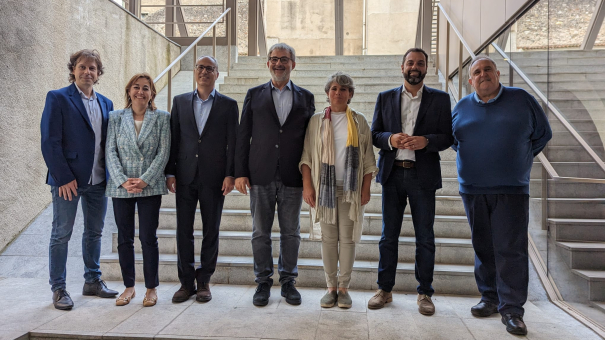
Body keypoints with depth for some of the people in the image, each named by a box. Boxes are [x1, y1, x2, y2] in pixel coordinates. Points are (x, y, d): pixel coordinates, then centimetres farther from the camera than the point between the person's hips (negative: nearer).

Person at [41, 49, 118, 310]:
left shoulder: (106, 103, 12)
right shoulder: (58, 98, -4)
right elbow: (50, 141, -10)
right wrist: (64, 178, -15)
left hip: (98, 180, 6)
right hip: (68, 180, -5)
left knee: (95, 232, 14)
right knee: (61, 235, 4)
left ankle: (93, 281, 27)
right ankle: (58, 289, 17)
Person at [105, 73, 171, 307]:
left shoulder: (162, 118, 3)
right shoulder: (116, 118, 8)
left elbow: (163, 152, -3)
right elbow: (111, 151, 2)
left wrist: (144, 180, -12)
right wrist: (123, 181, -11)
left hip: (150, 187, -2)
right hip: (121, 186, 2)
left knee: (148, 237, 1)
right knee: (124, 238, 9)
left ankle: (151, 288, 16)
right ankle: (128, 286, 24)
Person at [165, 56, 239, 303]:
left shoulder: (228, 105, 4)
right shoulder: (180, 102, 11)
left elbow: (233, 143, 0)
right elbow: (172, 139, 8)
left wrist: (230, 174, -8)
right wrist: (170, 173, 1)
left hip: (214, 178, -2)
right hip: (185, 177, 2)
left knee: (211, 230, 6)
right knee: (183, 230, 5)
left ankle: (204, 281, 19)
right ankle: (186, 282, 18)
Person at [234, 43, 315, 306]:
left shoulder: (306, 98, 10)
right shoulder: (254, 95, 9)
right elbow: (243, 136, 5)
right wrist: (240, 172, -1)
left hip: (292, 176, 0)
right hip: (261, 176, 0)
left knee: (291, 232, 8)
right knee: (261, 232, 7)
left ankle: (288, 281, 23)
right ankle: (263, 282, 21)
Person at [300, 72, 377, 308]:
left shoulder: (359, 122, 8)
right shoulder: (316, 121, 7)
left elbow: (368, 159, 7)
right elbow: (306, 156, 5)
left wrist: (366, 189, -1)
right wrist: (307, 186, -4)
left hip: (350, 189, 0)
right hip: (325, 188, 0)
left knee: (347, 238, 2)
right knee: (328, 238, 4)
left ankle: (344, 287, 14)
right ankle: (331, 287, 16)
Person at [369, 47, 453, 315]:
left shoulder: (440, 99, 7)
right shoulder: (385, 98, 11)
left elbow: (447, 137, 2)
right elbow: (374, 134, 7)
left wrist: (426, 141, -18)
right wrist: (391, 139, -14)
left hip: (423, 175, -1)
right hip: (392, 174, 1)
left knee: (425, 237, 5)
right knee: (388, 235, 8)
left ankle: (424, 293, 20)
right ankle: (385, 290, 21)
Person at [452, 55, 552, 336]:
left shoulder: (521, 99, 2)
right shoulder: (461, 107, 8)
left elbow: (542, 134, 10)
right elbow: (452, 139, 23)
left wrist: (519, 159, 7)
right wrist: (471, 159, 11)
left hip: (511, 189, -3)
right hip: (472, 189, 3)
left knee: (511, 249, -6)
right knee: (483, 247, 10)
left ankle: (511, 309, 3)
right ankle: (490, 298, 23)